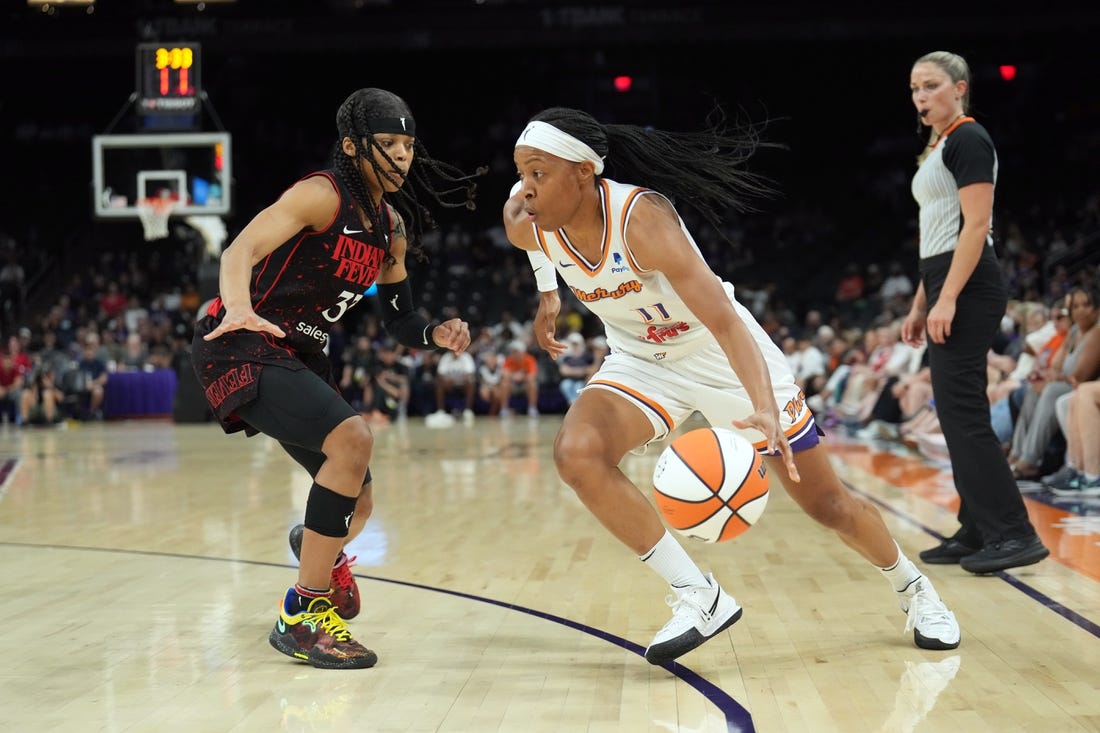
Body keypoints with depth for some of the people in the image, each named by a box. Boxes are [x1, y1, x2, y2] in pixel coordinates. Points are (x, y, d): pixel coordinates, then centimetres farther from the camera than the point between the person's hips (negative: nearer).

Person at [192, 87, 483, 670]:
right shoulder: (323, 195, -16)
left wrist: (437, 335, -6)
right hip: (241, 345, -8)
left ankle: (318, 545, 53)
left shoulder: (392, 227, 8)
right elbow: (243, 247, -30)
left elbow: (398, 320, 17)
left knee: (355, 504, 12)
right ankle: (303, 616, -19)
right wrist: (238, 304, -50)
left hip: (299, 357, 8)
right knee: (352, 440, -30)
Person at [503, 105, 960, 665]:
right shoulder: (525, 225, -17)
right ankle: (697, 597, -14)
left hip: (720, 353, -4)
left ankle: (912, 587, 34)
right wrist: (547, 293, 19)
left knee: (827, 504, 3)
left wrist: (765, 412, -54)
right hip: (641, 362, 5)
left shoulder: (641, 218, -34)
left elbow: (725, 323, -41)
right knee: (576, 453, -26)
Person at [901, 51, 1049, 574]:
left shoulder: (968, 139, -10)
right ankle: (978, 531, 14)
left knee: (962, 411, -12)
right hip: (945, 287, 10)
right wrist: (920, 304, 20)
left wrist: (947, 298, -23)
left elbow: (976, 225, -18)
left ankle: (1015, 534, -11)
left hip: (968, 289, -10)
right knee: (957, 413, 10)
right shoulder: (938, 148, 19)